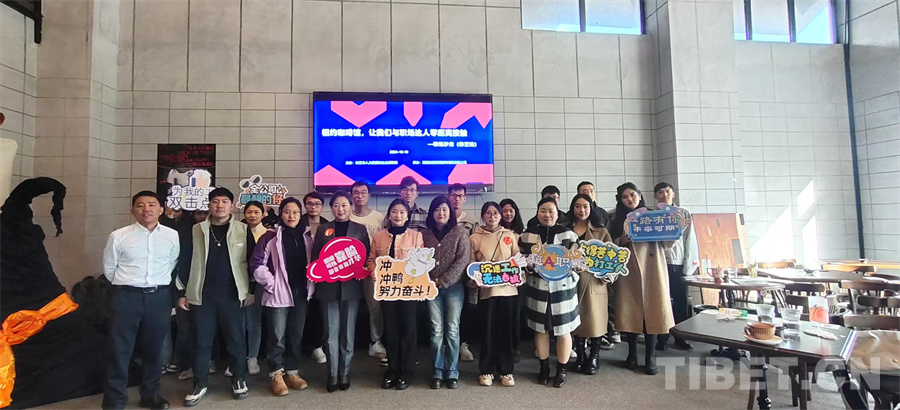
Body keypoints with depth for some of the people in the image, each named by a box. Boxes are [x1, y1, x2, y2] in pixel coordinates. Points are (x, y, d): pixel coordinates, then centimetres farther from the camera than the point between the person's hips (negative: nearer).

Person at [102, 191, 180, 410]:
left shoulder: (172, 236, 1)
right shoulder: (118, 236, -3)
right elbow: (109, 269, 7)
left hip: (160, 297, 2)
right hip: (127, 296, -1)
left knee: (154, 348, 12)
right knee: (120, 349, 3)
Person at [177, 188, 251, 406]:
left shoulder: (243, 230, 1)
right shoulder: (197, 230, 5)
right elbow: (186, 261, 8)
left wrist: (251, 291, 0)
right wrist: (183, 292, 6)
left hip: (232, 294, -1)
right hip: (202, 295, 1)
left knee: (235, 339, 6)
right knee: (201, 341, 7)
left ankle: (239, 379, 22)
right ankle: (201, 384, 21)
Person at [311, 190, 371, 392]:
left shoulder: (360, 229, 7)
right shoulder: (323, 229, 9)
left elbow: (367, 255, 6)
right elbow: (315, 255, 7)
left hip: (351, 286, 0)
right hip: (328, 287, 0)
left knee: (348, 332, 6)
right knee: (331, 333, 3)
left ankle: (345, 373, 17)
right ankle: (333, 374, 13)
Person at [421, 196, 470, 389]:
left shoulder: (460, 232, 1)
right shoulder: (425, 234, 9)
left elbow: (463, 259, -7)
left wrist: (444, 281, -11)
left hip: (453, 286, -2)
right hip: (432, 287, 2)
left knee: (452, 329, 1)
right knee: (436, 330, 3)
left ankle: (452, 372, 11)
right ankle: (438, 372, 12)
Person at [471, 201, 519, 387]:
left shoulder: (510, 236, 8)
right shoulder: (474, 238, 2)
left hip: (509, 289, 2)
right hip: (487, 290, -1)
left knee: (507, 330, 7)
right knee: (488, 331, 4)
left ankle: (506, 370, 20)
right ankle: (486, 370, 18)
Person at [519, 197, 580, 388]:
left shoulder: (568, 234, -1)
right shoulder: (527, 235, 3)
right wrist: (531, 265, -11)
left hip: (562, 287, -1)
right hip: (537, 287, 1)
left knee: (563, 329, 6)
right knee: (540, 329, 10)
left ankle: (561, 369, 22)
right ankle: (544, 367, 27)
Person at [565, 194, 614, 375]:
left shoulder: (601, 231, 8)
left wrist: (609, 273, -11)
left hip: (595, 281, -1)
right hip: (572, 281, 1)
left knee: (595, 319, 2)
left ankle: (594, 358, 16)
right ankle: (580, 356, 20)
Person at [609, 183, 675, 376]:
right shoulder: (617, 219, 11)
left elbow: (667, 243, 7)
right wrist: (622, 240, -13)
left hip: (652, 269, 0)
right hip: (628, 271, 1)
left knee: (652, 310, -3)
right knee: (630, 310, 1)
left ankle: (650, 356, 6)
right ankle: (632, 353, 14)